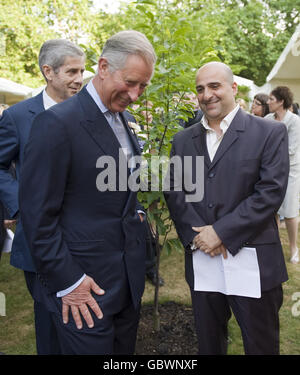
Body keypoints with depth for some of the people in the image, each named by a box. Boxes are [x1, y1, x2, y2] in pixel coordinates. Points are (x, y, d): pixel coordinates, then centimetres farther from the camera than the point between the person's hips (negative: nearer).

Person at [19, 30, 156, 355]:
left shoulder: (123, 120, 10)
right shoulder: (57, 123, -16)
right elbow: (38, 214, -16)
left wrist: (135, 212, 6)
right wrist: (67, 282, -15)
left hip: (129, 280, 8)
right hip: (84, 289, -7)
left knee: (126, 352, 20)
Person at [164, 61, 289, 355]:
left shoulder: (270, 133, -2)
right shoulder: (183, 140, 10)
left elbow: (270, 192, -11)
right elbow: (173, 191, 4)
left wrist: (220, 232, -14)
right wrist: (196, 235, -10)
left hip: (252, 264, -3)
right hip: (201, 262, 4)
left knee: (261, 345, 12)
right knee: (208, 343, 19)